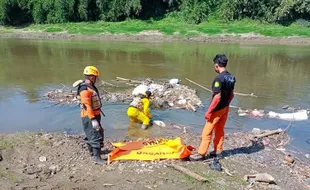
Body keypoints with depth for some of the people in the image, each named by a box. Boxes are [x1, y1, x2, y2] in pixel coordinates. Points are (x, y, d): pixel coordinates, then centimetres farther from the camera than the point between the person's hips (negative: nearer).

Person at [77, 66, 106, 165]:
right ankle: (96, 157, -2)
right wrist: (93, 119, -28)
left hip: (94, 115, 10)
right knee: (96, 136, -8)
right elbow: (87, 106, -26)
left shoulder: (90, 87, 12)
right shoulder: (85, 89, -21)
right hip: (89, 117, -10)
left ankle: (92, 150, 39)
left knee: (91, 134, 23)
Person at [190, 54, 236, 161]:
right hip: (225, 108, 8)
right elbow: (231, 95, 11)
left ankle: (201, 154, 9)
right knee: (220, 130, 18)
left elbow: (217, 97, -26)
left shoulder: (219, 78, -23)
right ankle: (218, 151, 29)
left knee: (207, 132, 1)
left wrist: (209, 111, -20)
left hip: (217, 109, -8)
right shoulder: (231, 77, 4)